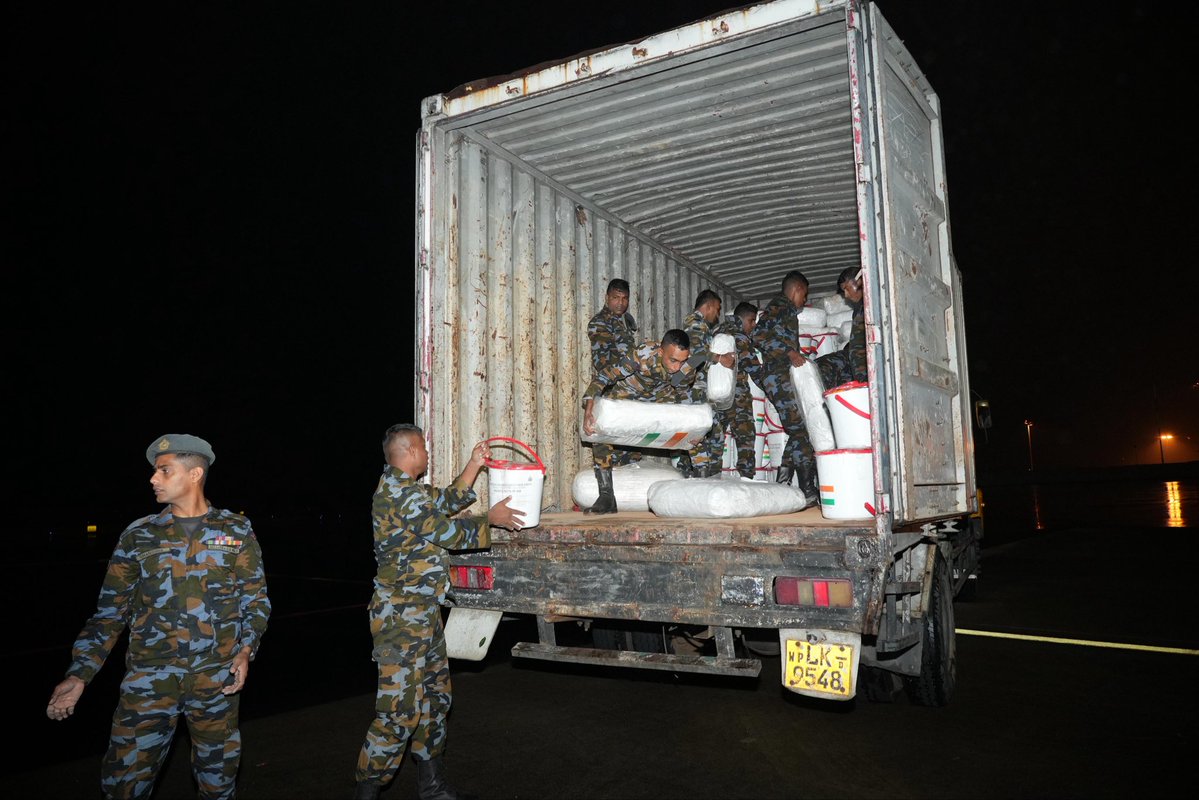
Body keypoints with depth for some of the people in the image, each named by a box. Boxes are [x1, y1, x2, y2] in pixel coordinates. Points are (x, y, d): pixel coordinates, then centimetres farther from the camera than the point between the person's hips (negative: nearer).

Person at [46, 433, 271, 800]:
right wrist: (79, 676, -1)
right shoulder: (138, 536, 5)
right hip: (149, 678, 1)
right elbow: (109, 612, 7)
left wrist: (245, 650, -8)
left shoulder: (236, 531, 2)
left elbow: (256, 600, 6)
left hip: (216, 679, -1)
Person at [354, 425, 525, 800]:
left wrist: (474, 465, 21)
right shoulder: (401, 493, -18)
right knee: (399, 710, -6)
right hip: (402, 616, -11)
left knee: (435, 698, 17)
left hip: (423, 613, 11)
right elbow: (448, 533, -15)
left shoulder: (404, 489, 13)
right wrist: (490, 519, -1)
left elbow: (447, 501, 23)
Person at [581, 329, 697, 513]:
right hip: (626, 393, -3)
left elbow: (684, 394, -3)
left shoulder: (688, 370, -27)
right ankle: (606, 497, -12)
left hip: (660, 395, 3)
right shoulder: (643, 354, -41)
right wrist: (589, 410, -51)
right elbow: (604, 376, -38)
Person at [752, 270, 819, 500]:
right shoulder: (779, 305, -4)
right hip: (779, 375, -10)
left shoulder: (786, 309, 26)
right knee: (800, 431, -13)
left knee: (797, 432, 8)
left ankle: (782, 485, 9)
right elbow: (759, 334, -17)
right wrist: (790, 352, -20)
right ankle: (808, 489, -14)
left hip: (783, 375, 10)